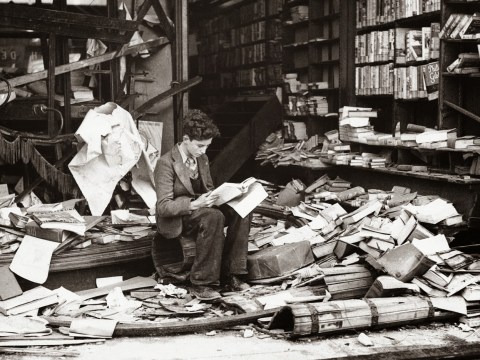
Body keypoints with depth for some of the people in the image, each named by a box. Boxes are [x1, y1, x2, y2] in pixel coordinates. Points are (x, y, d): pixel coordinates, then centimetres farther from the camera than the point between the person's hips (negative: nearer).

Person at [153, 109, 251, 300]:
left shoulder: (202, 159, 8)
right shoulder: (166, 163, -15)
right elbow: (163, 207, -19)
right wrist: (194, 204, -33)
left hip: (200, 208, 7)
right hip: (175, 221, -7)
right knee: (214, 216, -36)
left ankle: (230, 274, -15)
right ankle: (201, 283, -28)